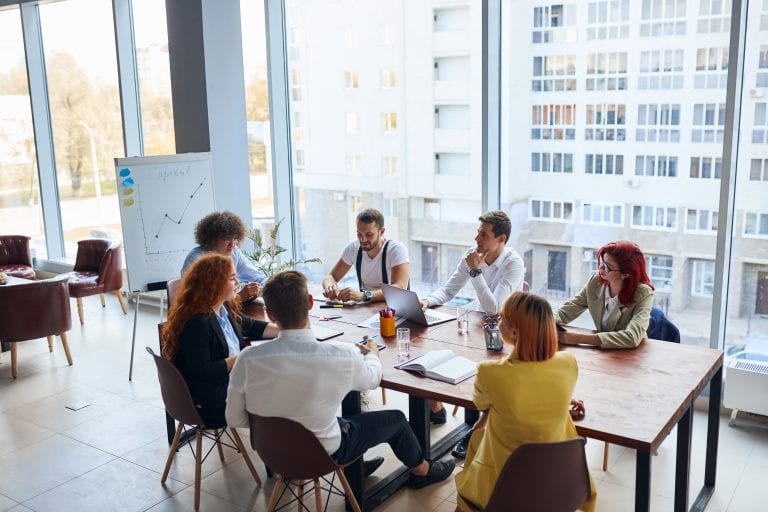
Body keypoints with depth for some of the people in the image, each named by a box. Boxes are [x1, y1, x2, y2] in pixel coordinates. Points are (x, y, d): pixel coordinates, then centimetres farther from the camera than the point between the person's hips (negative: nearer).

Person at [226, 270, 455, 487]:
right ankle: (422, 470, 49)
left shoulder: (248, 360, -26)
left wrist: (274, 419, 5)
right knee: (395, 419, 21)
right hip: (322, 453, -3)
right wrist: (372, 354, 17)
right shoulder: (343, 356, -30)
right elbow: (371, 379, -6)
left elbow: (234, 420, -13)